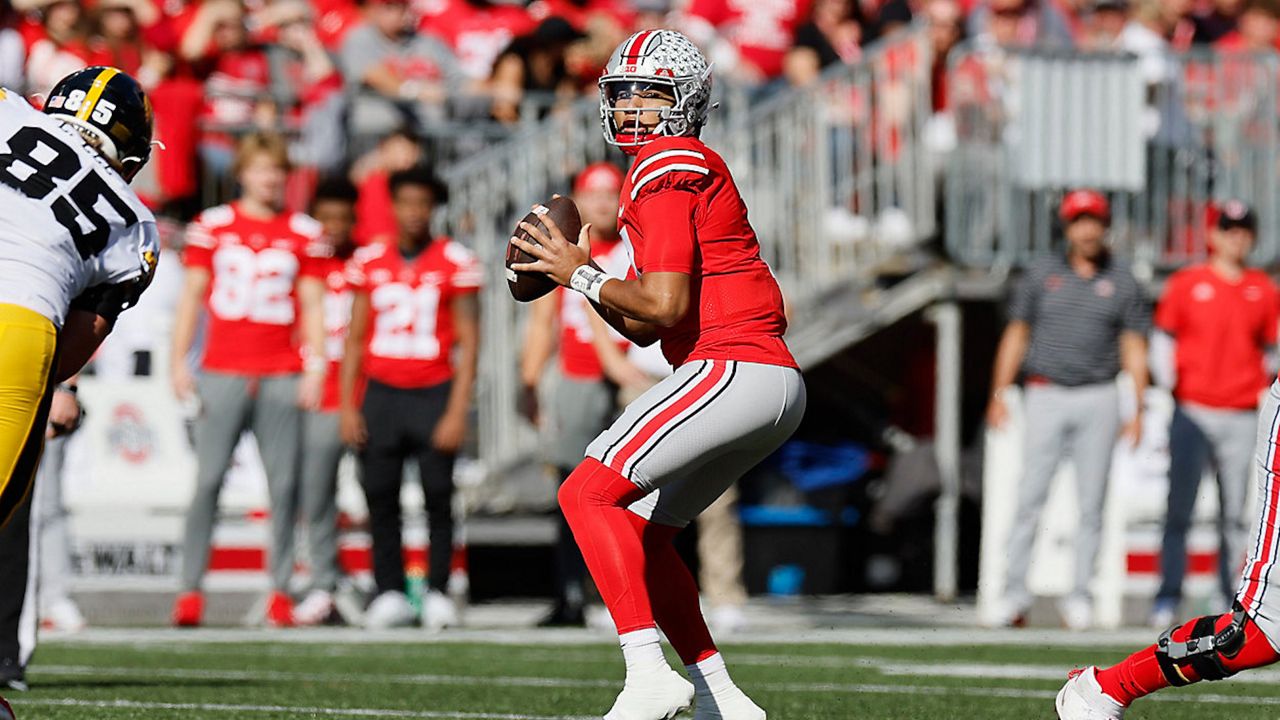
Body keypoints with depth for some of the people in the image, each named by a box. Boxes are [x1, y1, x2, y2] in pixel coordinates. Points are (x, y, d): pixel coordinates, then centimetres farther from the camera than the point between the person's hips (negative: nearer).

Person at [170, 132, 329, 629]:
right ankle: (190, 588, -4)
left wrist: (315, 368, 1)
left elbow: (312, 305, 10)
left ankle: (280, 590, 3)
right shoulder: (212, 226, 7)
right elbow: (191, 295, 9)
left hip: (282, 376, 1)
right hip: (222, 372, -1)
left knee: (283, 483, -1)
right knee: (208, 479, -5)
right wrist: (178, 362, 3)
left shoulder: (304, 233, 8)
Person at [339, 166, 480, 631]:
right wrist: (347, 405, 6)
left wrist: (457, 411, -7)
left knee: (438, 497, -4)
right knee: (380, 498, 1)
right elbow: (355, 338, 13)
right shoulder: (369, 262, 9)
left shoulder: (455, 263, 0)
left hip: (434, 395, -3)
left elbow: (468, 341, 0)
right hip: (381, 395, 3)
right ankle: (389, 593, 8)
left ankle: (438, 593, 3)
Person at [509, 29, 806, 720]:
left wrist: (581, 274, -3)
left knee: (588, 493, -12)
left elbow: (665, 306, -16)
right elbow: (644, 326, 23)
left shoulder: (665, 171, -7)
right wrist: (579, 270, 12)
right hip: (775, 385, 10)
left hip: (732, 371, -10)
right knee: (640, 528, 16)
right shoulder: (685, 169, 24)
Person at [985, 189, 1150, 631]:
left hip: (1098, 400, 0)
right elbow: (1016, 334, 8)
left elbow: (1134, 347, 5)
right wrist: (999, 395, 0)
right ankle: (1015, 595, -5)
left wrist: (1138, 410, -4)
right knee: (1030, 497, -6)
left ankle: (1079, 596, 6)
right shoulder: (1042, 275, 6)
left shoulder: (1122, 283, 5)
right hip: (1046, 396, 0)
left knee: (1091, 503, 0)